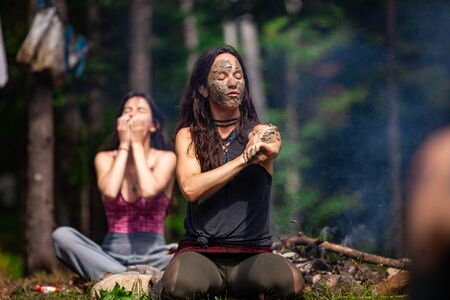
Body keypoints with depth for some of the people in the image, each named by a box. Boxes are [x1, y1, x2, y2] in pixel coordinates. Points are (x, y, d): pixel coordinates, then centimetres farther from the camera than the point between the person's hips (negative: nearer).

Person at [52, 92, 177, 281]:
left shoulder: (165, 158, 4)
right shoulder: (105, 158, 8)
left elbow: (149, 191, -18)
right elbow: (109, 192, -15)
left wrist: (137, 144, -6)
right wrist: (124, 145, -4)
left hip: (152, 254, -2)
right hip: (112, 254, 2)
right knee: (62, 235, -26)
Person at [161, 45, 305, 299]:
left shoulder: (260, 132, 7)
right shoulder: (189, 135, 5)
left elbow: (272, 148, -18)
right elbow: (190, 188, -12)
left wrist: (266, 147, -42)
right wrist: (244, 158, -21)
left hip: (253, 253, 1)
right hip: (199, 250, 0)